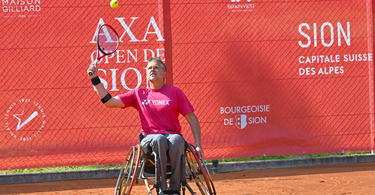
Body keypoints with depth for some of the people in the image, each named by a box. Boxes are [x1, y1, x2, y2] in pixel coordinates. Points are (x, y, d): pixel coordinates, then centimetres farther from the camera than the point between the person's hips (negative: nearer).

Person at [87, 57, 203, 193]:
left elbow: (192, 119, 9)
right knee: (159, 139, -37)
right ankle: (162, 190, -37)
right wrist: (95, 79, 9)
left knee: (177, 140, -38)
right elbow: (109, 102, 14)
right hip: (149, 139, 0)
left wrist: (198, 145, -2)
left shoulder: (175, 92, 11)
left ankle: (174, 188, -34)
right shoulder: (138, 94, 16)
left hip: (173, 135, 0)